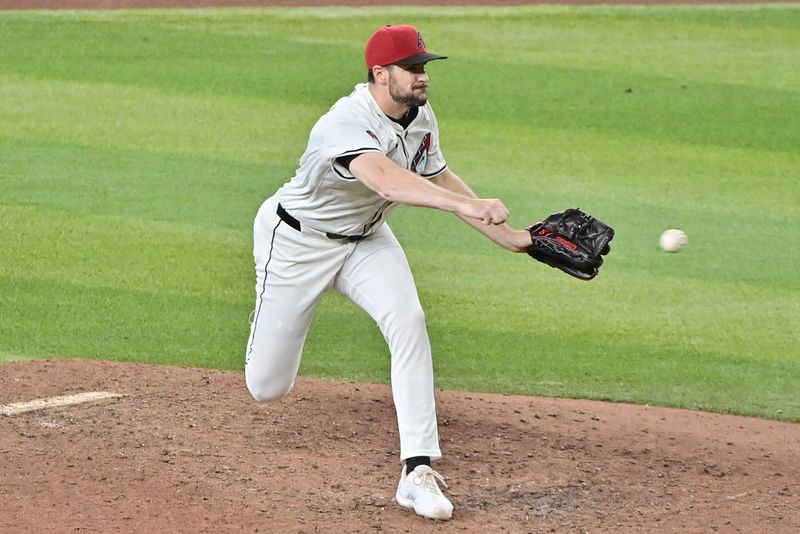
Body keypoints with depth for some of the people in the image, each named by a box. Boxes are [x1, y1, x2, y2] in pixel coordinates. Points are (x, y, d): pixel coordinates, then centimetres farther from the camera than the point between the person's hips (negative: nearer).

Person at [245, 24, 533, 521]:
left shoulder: (421, 115, -9)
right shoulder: (347, 123, -34)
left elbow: (438, 177, 7)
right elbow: (386, 179, -53)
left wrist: (507, 236, 4)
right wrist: (466, 205, -66)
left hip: (367, 239, 6)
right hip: (298, 241, -6)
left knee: (408, 321, -24)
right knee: (268, 388, 1)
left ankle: (418, 471, -24)